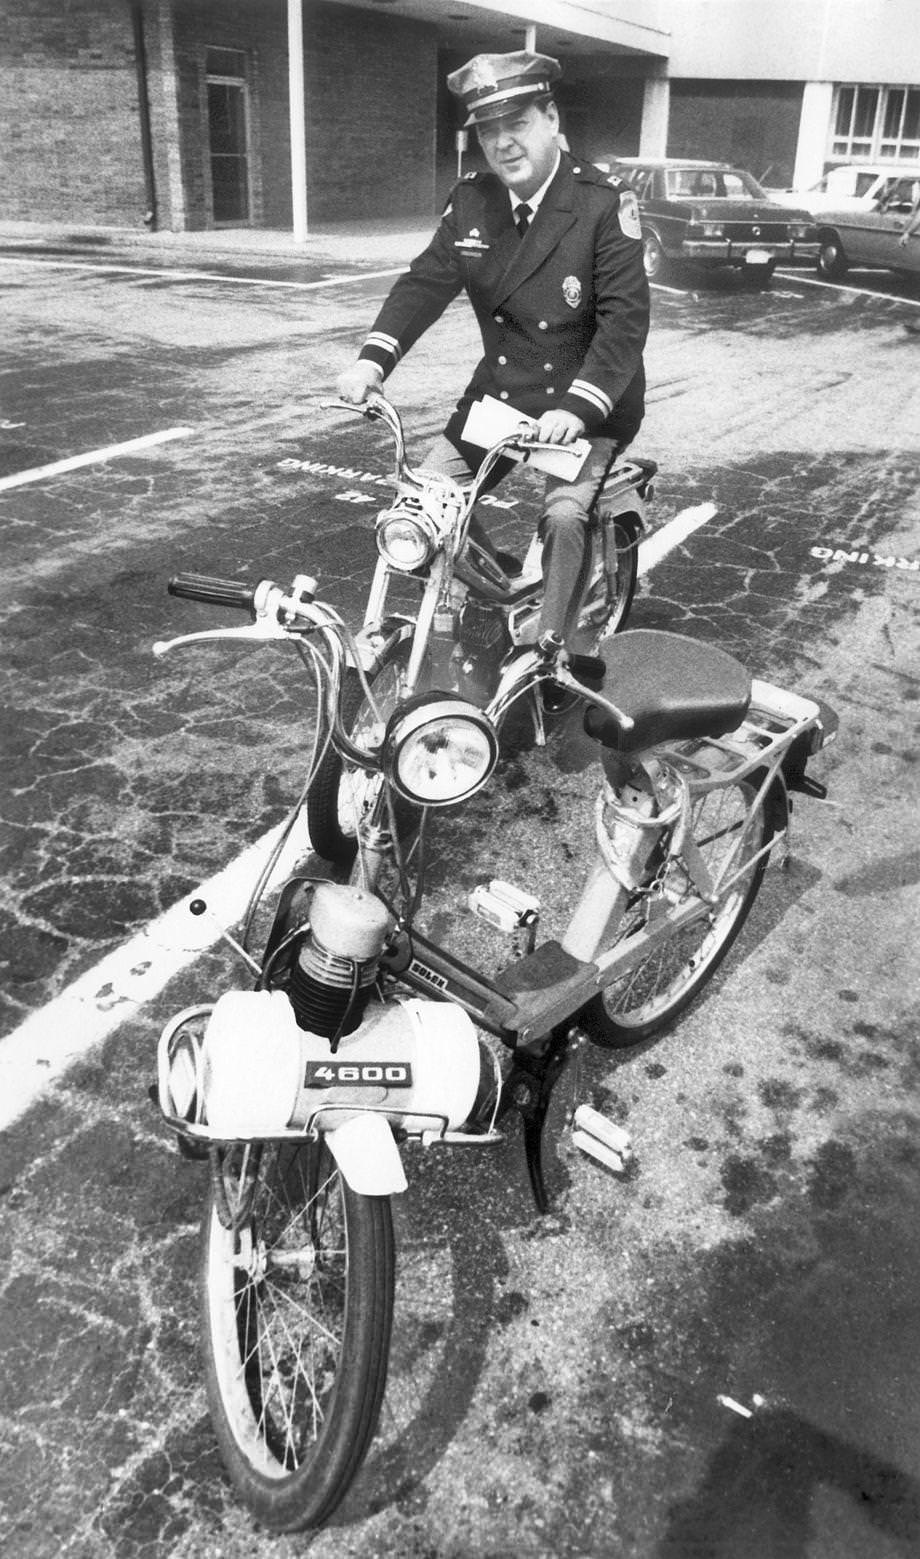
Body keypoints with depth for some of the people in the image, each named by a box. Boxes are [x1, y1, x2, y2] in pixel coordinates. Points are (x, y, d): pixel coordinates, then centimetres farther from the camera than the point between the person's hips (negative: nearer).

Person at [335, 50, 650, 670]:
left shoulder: (604, 202, -15)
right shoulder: (470, 201, 2)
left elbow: (626, 317, -22)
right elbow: (426, 281, -4)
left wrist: (577, 408, -35)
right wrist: (373, 359, -22)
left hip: (590, 397, -5)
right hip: (500, 388, 6)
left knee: (564, 514, -26)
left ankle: (549, 652, -7)